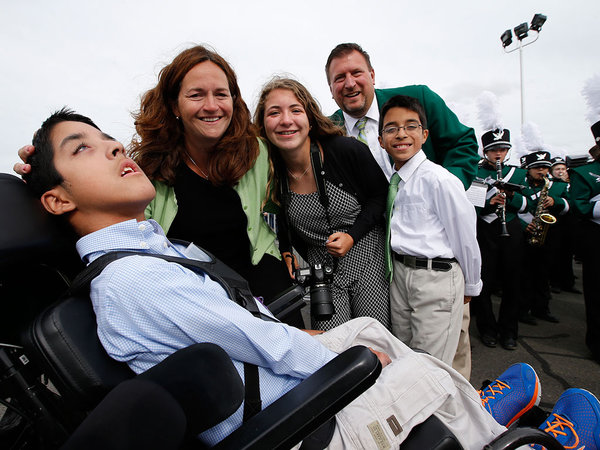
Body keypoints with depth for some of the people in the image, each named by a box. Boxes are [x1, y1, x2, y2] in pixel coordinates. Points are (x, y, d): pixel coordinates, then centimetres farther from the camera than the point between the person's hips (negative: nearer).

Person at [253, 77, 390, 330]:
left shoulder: (347, 150, -16)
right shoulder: (269, 172, -7)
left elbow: (380, 194, -3)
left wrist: (352, 236, -13)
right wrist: (286, 253, 0)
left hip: (365, 256, -2)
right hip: (320, 269, 2)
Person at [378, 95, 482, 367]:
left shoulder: (438, 179, -16)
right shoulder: (390, 181, 4)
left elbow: (465, 236, -9)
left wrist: (471, 285, 2)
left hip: (436, 276, -6)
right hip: (398, 274, 7)